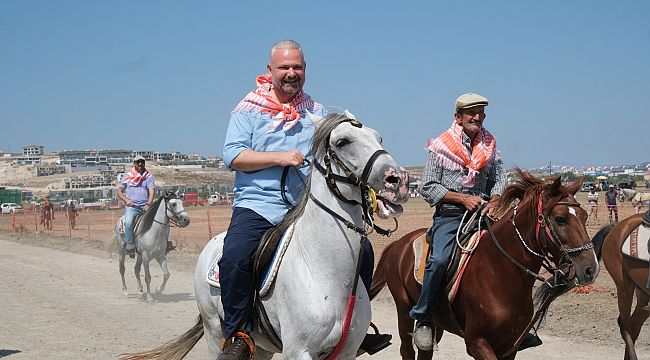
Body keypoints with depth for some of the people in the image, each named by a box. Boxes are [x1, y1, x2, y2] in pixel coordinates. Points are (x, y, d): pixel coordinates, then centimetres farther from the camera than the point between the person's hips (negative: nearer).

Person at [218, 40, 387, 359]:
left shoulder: (318, 113, 15)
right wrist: (279, 157, -16)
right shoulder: (249, 109, 4)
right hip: (258, 205, -4)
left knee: (361, 251, -6)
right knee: (235, 258, -30)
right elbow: (232, 156, -7)